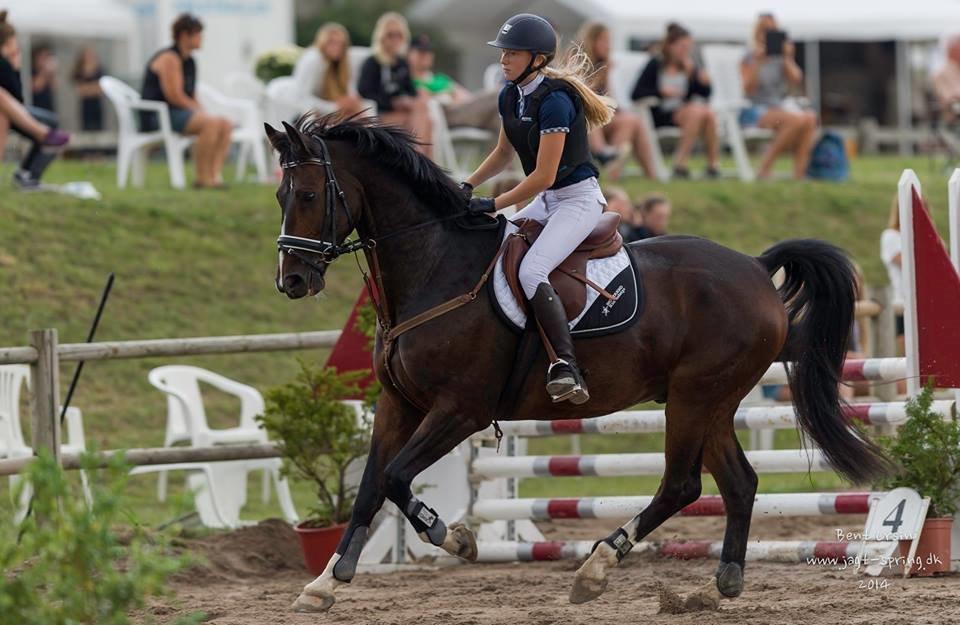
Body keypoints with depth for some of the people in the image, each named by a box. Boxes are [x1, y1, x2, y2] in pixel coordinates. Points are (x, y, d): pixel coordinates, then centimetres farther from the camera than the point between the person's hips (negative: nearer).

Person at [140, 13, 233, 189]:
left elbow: (192, 98, 20)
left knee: (225, 124, -4)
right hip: (158, 116, -10)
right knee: (211, 123, -29)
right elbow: (174, 96, -19)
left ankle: (216, 174, -18)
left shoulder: (189, 62, 18)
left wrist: (202, 112, 1)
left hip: (180, 114, 10)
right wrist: (202, 113, -14)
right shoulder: (169, 58, -12)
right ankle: (203, 178, -25)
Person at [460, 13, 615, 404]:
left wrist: (492, 204, -18)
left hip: (578, 199, -10)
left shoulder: (554, 100, -23)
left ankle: (565, 366, -35)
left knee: (530, 272, -28)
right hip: (546, 201, 10)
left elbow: (543, 176, -24)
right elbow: (504, 152, 21)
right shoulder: (510, 96, 5)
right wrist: (467, 186, 7)